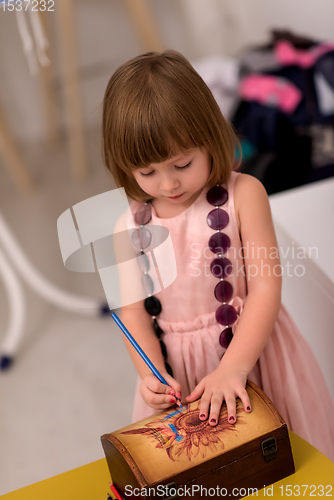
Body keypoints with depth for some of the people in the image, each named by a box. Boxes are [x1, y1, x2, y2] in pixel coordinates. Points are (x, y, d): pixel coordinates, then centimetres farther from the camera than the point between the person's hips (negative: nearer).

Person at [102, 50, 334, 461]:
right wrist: (152, 374, -19)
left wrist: (232, 368, -23)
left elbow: (265, 288, -15)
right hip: (178, 371, 3)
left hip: (250, 351, -2)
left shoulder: (243, 195, -12)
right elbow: (134, 315, -2)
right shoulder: (130, 228, -3)